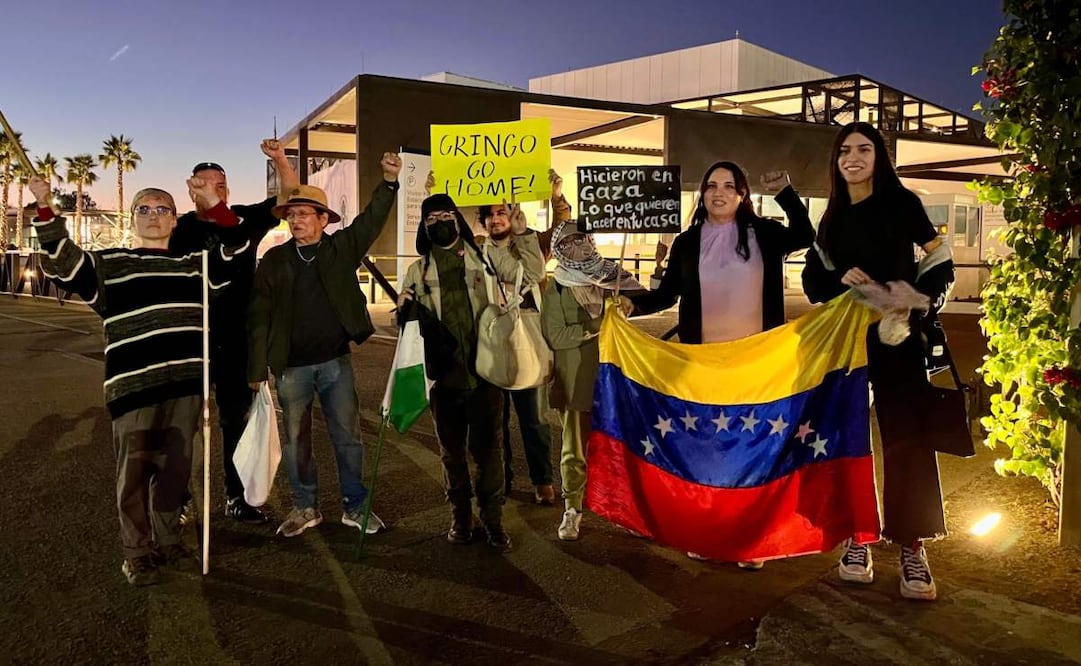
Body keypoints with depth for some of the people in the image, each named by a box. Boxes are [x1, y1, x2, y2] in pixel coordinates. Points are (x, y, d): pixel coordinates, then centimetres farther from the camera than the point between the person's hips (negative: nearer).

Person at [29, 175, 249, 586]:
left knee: (176, 468, 11)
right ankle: (137, 552, 14)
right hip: (133, 384, -3)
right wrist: (45, 212, -14)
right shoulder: (109, 263, 8)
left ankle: (168, 541, 25)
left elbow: (237, 253, 12)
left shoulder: (194, 263, 18)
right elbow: (62, 264, -4)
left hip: (186, 383, 3)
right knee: (135, 470, 1)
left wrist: (216, 207, 2)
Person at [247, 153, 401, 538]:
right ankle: (305, 508, 26)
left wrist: (389, 181, -22)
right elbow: (259, 317, -1)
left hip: (336, 361, 0)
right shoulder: (274, 259, 0)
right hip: (291, 366, 0)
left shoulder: (341, 247, 2)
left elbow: (372, 219, -6)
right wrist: (257, 370, -4)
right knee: (295, 441, 10)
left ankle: (355, 507, 21)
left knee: (347, 437, 7)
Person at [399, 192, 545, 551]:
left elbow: (532, 275, 3)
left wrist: (523, 235, -10)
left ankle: (493, 517, 18)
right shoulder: (418, 269, 10)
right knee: (452, 449, 13)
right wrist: (404, 307, -7)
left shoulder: (487, 255, 4)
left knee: (487, 446, 4)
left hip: (484, 370, -2)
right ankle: (460, 515, 29)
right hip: (443, 373, 2)